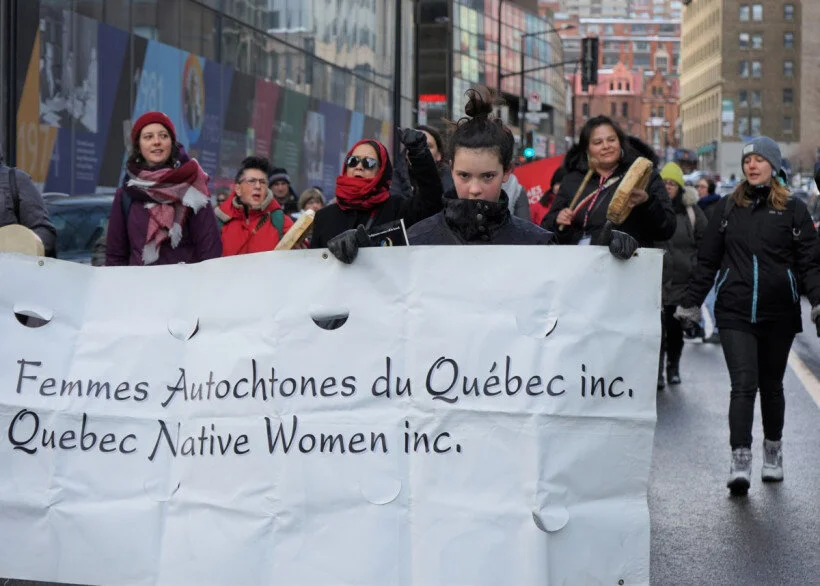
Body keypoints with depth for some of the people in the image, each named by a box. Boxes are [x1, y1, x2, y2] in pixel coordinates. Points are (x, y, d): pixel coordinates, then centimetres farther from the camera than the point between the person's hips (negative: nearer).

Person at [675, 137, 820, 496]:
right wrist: (690, 303, 10)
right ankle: (740, 461, -14)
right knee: (743, 384, -12)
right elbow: (708, 261, 11)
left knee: (771, 385, 12)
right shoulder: (727, 208, 7)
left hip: (778, 315, 0)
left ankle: (773, 451, 29)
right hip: (735, 313, 0)